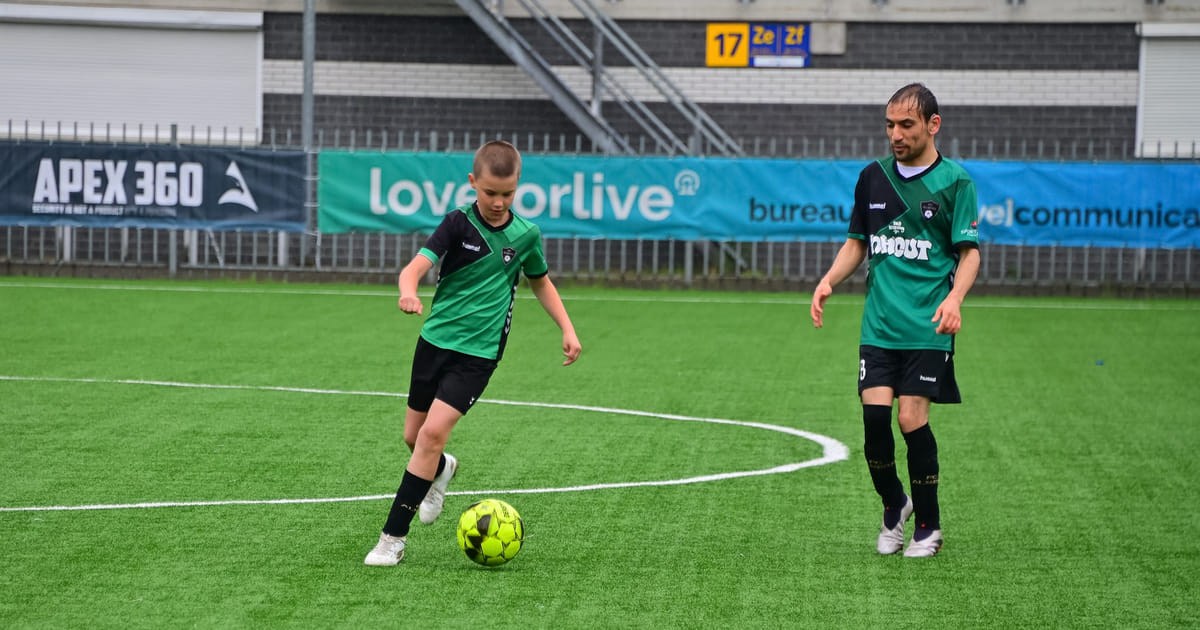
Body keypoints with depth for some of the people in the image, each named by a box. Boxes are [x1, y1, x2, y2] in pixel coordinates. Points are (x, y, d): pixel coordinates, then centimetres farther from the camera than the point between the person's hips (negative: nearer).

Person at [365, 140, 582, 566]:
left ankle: (393, 537, -12)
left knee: (433, 432, -16)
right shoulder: (458, 224, -7)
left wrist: (568, 330, 14)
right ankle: (441, 471, 49)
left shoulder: (525, 235, 1)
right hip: (435, 339, 1)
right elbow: (417, 265, -20)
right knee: (414, 436, 11)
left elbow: (540, 281, 21)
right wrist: (409, 292, -43)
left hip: (479, 352, -1)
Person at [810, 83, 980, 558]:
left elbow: (969, 251, -4)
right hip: (879, 325, 3)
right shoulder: (873, 177, 11)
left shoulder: (955, 181, -1)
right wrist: (829, 280, 2)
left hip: (928, 326, -3)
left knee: (911, 418, -10)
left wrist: (955, 296, -23)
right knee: (874, 412, -10)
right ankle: (893, 506, 15)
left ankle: (928, 524, 8)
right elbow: (857, 243, 20)